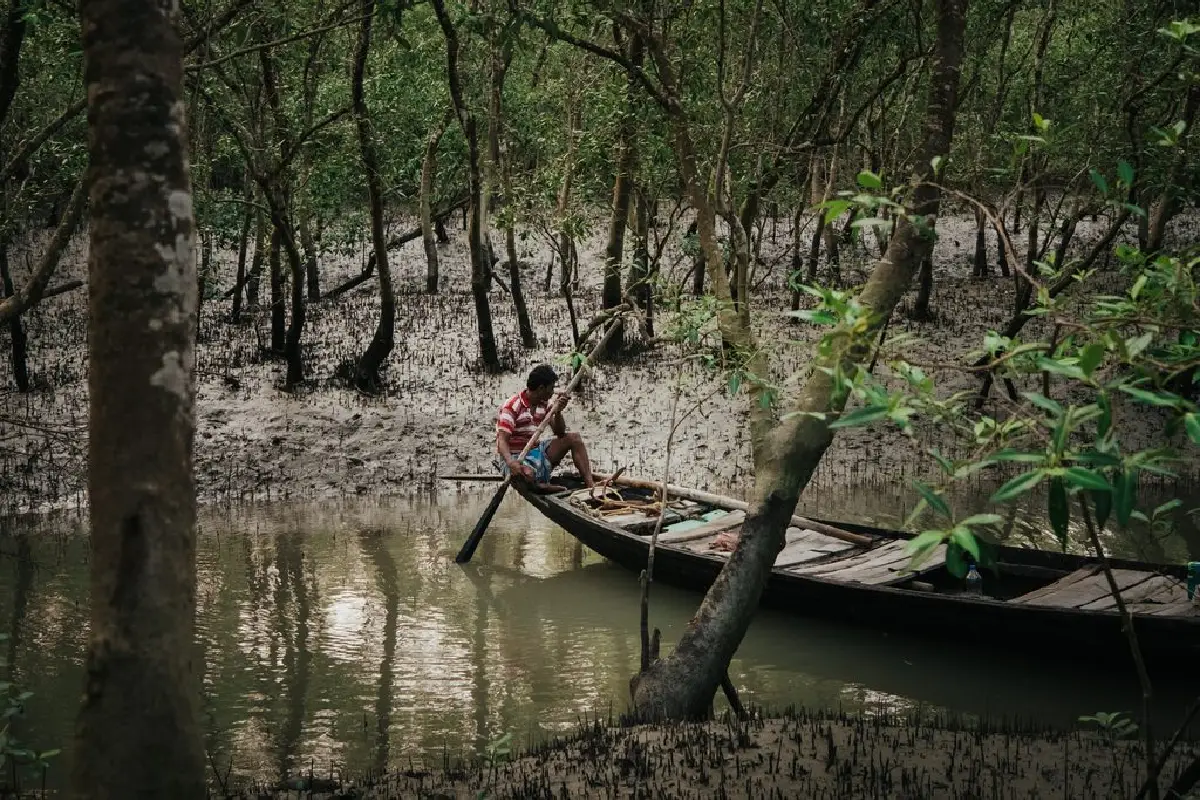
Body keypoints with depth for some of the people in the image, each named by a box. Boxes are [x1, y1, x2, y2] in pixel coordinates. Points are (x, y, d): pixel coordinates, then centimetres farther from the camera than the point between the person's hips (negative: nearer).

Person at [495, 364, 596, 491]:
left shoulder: (544, 404, 5)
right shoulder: (513, 406, -19)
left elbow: (559, 433, 6)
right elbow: (502, 441, -27)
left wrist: (558, 412, -13)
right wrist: (511, 463, -46)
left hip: (535, 451, 8)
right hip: (516, 457, -8)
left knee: (574, 438, -2)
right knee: (527, 473, -41)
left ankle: (590, 485, -10)